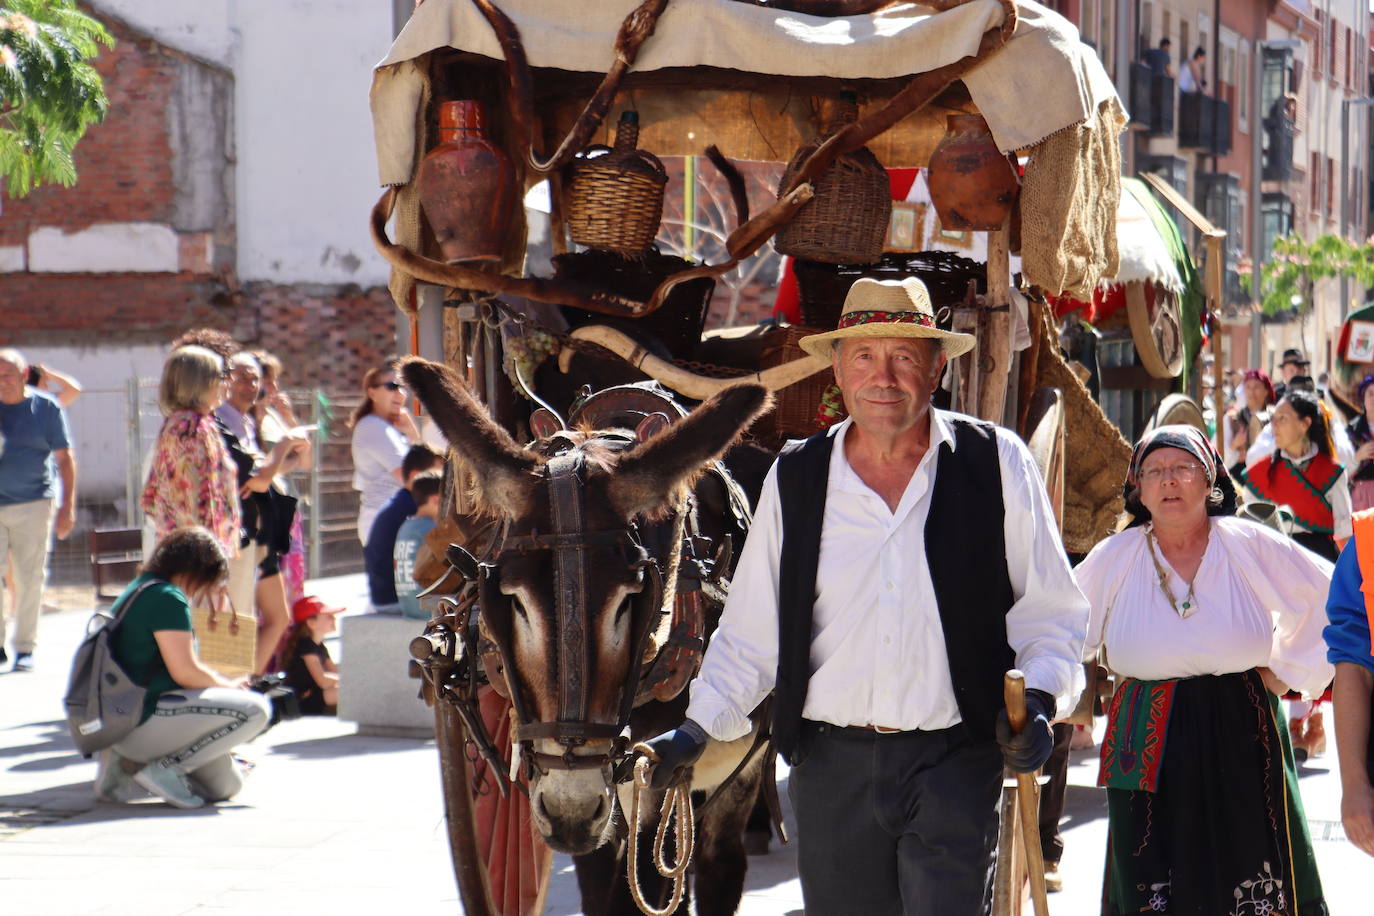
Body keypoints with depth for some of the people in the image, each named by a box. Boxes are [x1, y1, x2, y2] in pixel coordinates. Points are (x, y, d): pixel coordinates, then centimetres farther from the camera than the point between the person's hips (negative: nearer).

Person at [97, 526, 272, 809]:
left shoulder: (141, 588, 17)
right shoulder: (168, 598, -14)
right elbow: (185, 672, -17)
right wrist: (228, 686, 0)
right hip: (142, 719, -10)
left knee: (227, 785, 17)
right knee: (254, 709, -17)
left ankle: (131, 760, 9)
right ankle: (163, 768, -14)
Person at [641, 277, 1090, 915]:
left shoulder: (998, 466, 1)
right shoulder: (794, 480, 6)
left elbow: (1050, 612, 5)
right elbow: (752, 632, 11)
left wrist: (1039, 702, -12)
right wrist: (696, 730, 1)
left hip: (954, 764, -2)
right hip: (831, 765, 2)